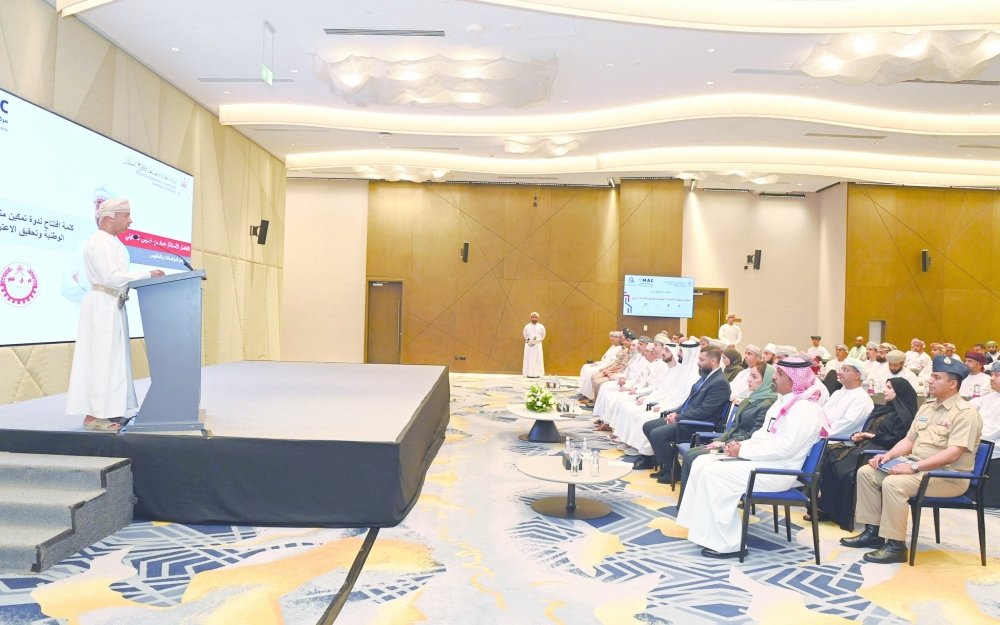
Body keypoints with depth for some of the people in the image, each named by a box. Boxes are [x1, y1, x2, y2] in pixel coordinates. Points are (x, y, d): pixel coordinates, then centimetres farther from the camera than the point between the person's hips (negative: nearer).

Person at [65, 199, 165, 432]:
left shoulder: (111, 242, 17)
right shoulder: (99, 241, -13)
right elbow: (110, 276, -22)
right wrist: (147, 274, -19)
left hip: (112, 306, 10)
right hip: (101, 305, -10)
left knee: (111, 358, 11)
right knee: (100, 358, -7)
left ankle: (107, 411, 17)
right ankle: (92, 416, -3)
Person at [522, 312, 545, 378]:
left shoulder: (541, 327, 1)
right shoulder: (527, 327, 2)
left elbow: (543, 336, 7)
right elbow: (525, 335, 11)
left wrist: (536, 341, -7)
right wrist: (529, 341, -6)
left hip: (537, 345, 0)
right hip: (529, 345, 0)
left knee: (537, 359, -2)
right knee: (529, 359, -2)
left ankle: (537, 374, 0)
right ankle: (529, 374, -1)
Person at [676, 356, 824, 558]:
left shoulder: (805, 407, -15)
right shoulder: (784, 401, 16)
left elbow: (784, 448, -24)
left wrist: (743, 450, -19)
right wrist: (741, 444, 0)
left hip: (777, 470, -10)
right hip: (759, 459, 10)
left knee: (714, 473, -23)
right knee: (702, 463, -2)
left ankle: (725, 543, -15)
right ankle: (704, 526, 2)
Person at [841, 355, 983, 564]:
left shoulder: (965, 413, -13)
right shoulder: (927, 407, 14)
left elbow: (953, 453, -23)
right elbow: (909, 440, 17)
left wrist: (914, 467, -28)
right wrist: (889, 455, -2)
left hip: (948, 475, -9)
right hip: (916, 466, 9)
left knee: (893, 483, -31)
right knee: (866, 472, -4)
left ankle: (895, 546, -21)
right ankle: (873, 531, 3)